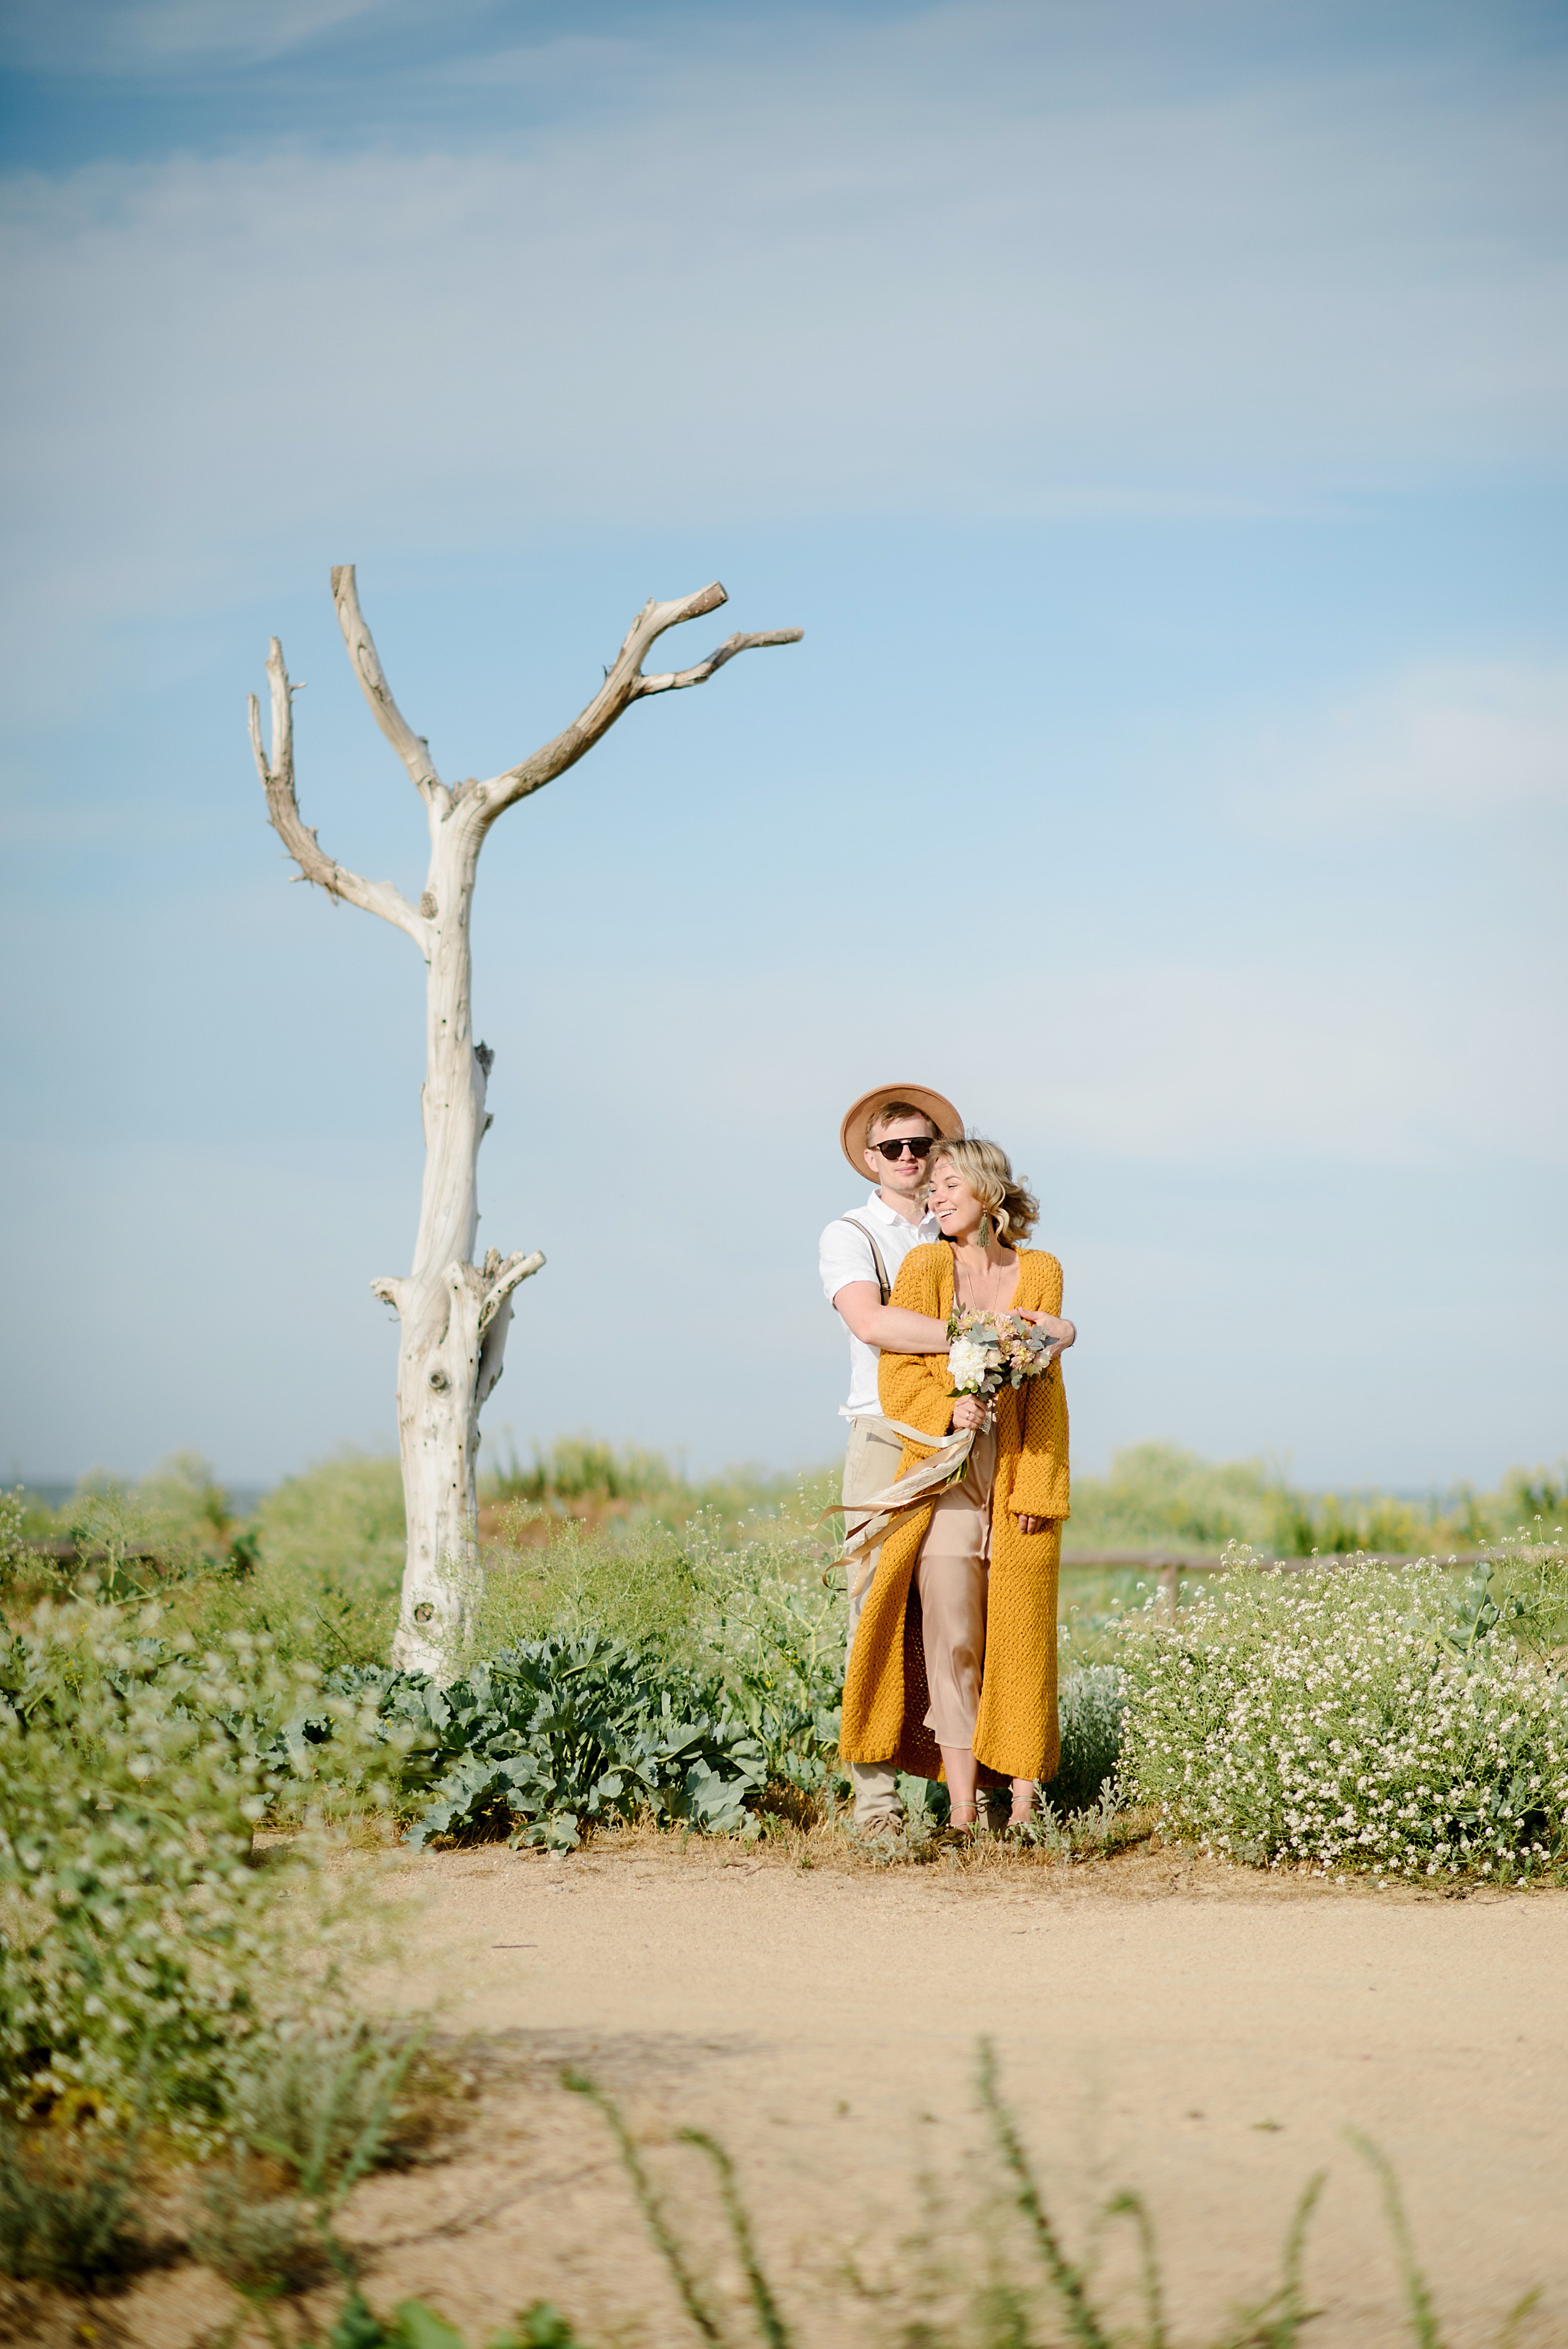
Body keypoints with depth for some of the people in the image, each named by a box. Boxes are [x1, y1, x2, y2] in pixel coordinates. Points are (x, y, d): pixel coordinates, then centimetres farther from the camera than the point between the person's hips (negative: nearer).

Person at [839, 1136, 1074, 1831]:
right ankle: (962, 1808, -4)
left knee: (1020, 1637, 1)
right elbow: (898, 1374, 2)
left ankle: (1024, 1801, 5)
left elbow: (1046, 1389, 6)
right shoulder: (925, 1265, 5)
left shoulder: (1040, 1273, 8)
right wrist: (947, 1410, -18)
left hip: (1020, 1477, 1)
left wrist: (1037, 1487, -3)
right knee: (950, 1640, -6)